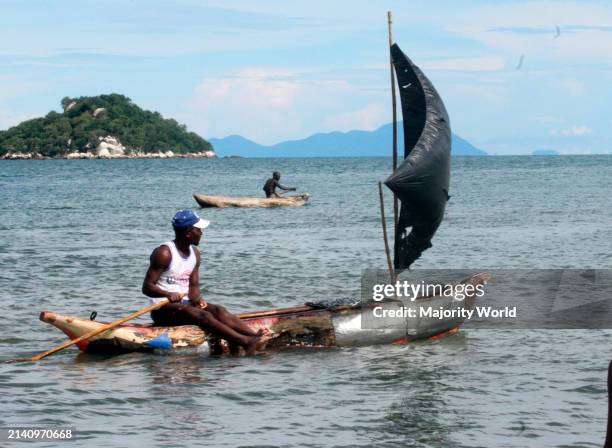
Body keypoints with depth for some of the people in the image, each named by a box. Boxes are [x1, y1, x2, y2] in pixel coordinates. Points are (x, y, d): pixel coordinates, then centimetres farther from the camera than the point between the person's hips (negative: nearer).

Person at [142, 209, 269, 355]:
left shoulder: (194, 253, 11)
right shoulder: (164, 253, -13)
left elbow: (194, 286, 10)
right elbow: (147, 287, -16)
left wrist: (197, 298, -13)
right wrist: (168, 294, -33)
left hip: (184, 303, 7)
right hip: (163, 309, -7)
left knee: (218, 310, -19)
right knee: (201, 315, -30)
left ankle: (256, 337, -39)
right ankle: (247, 342, -46)